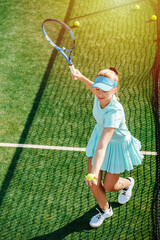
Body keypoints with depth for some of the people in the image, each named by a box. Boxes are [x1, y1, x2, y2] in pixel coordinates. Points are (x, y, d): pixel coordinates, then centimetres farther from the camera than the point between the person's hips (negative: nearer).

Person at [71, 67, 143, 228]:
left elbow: (102, 145, -51)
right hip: (100, 134, 6)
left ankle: (127, 183, 49)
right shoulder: (101, 95, -22)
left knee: (108, 186, 11)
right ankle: (105, 210, 36)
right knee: (93, 183, 6)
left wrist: (95, 172, -60)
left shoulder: (115, 112, -42)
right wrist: (81, 78, 3)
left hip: (117, 145, -5)